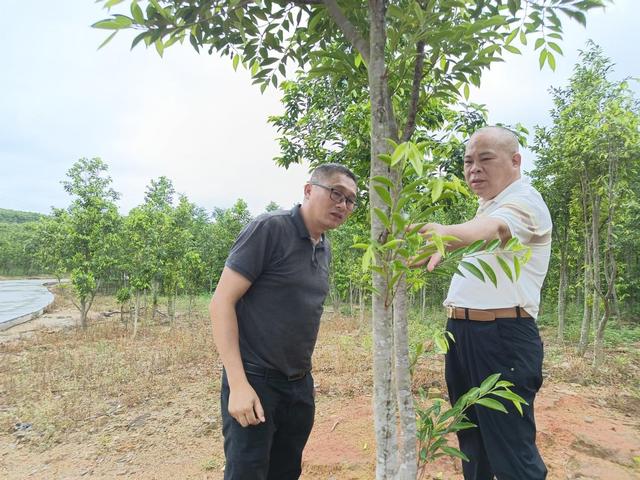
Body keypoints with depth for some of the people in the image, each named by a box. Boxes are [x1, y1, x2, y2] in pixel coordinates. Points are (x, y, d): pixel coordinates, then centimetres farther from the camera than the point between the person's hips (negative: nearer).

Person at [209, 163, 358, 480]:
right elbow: (222, 302, -16)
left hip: (301, 386, 7)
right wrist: (238, 384, -21)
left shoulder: (324, 249, 9)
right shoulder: (269, 229, -14)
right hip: (254, 382, -7)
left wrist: (303, 376, 13)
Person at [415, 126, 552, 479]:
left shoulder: (524, 201, -12)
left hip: (502, 337, -9)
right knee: (472, 443, 20)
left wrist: (446, 235, -55)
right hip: (461, 333, 9)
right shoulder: (486, 206, 17)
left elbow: (490, 230, -36)